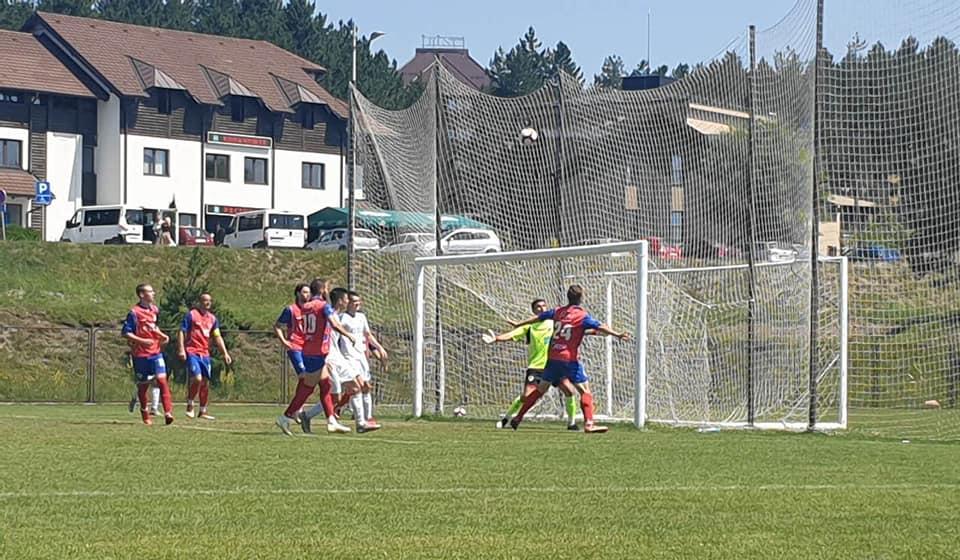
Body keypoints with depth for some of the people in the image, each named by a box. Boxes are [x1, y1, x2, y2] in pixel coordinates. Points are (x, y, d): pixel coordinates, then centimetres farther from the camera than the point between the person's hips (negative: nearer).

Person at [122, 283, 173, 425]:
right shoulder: (134, 312, -10)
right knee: (143, 384, 8)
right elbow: (125, 333, -12)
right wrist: (142, 341, -20)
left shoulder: (154, 310, 10)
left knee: (161, 379, -12)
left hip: (155, 352, 4)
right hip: (141, 354, -4)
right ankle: (145, 414, 27)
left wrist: (162, 336, 10)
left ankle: (168, 412, -18)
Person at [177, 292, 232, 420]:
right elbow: (181, 332, -5)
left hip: (205, 354, 6)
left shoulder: (212, 318, 14)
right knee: (197, 378, -20)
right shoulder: (191, 315, -3)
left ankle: (203, 411, 15)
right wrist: (181, 349, -15)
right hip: (192, 352, -6)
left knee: (206, 382, 5)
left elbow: (217, 337, 15)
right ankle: (190, 405, -2)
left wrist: (225, 353, 7)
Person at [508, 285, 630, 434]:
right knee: (585, 389, -3)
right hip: (570, 359, -6)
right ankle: (589, 424, -16)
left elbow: (538, 317, 22)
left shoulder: (558, 312, 10)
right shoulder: (582, 315, -7)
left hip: (552, 358, 6)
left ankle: (518, 417, 23)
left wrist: (518, 324, 35)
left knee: (541, 388, 18)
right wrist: (618, 335, -27)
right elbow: (599, 327, -20)